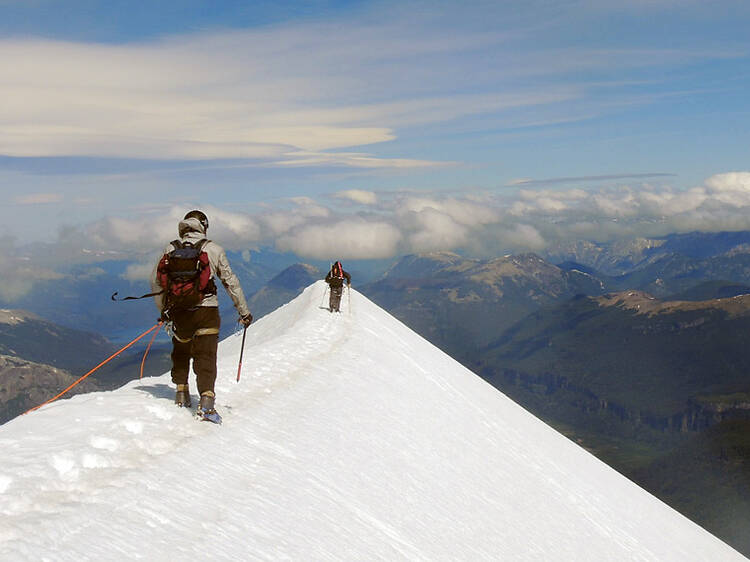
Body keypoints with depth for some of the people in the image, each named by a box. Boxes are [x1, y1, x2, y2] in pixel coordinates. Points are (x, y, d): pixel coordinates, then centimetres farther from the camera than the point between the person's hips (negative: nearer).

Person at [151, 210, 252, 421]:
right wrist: (244, 311, 9)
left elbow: (155, 280, 11)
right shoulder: (214, 249, -1)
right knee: (205, 356, -1)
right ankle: (206, 399, -15)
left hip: (178, 311, 3)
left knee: (181, 351, 26)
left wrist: (163, 309, 23)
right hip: (206, 310, -3)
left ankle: (182, 391, 25)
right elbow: (230, 282, 1)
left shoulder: (170, 249, 6)